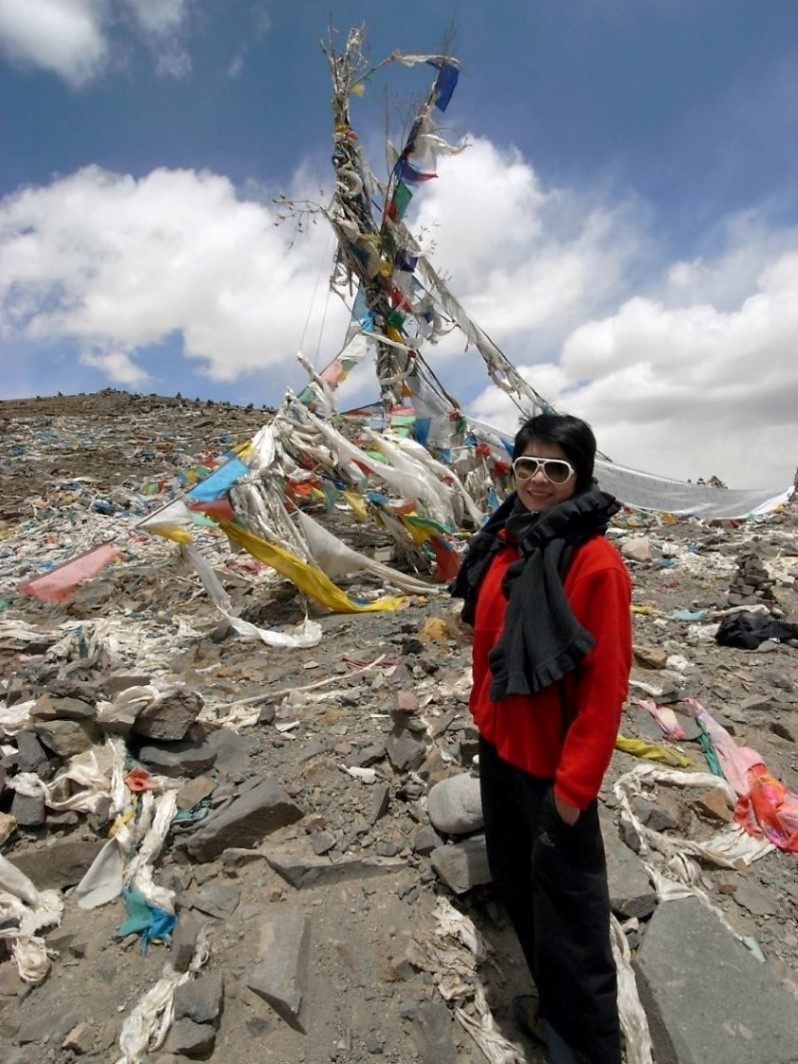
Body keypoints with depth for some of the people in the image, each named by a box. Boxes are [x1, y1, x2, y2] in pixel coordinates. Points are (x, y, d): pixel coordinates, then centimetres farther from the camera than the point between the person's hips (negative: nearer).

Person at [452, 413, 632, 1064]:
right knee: (516, 882, 24)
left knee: (565, 908, 9)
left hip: (552, 766, -8)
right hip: (500, 746, 8)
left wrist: (574, 784, -16)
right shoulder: (506, 542, 1)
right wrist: (483, 712, 14)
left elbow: (606, 685, -20)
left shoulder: (593, 561, -21)